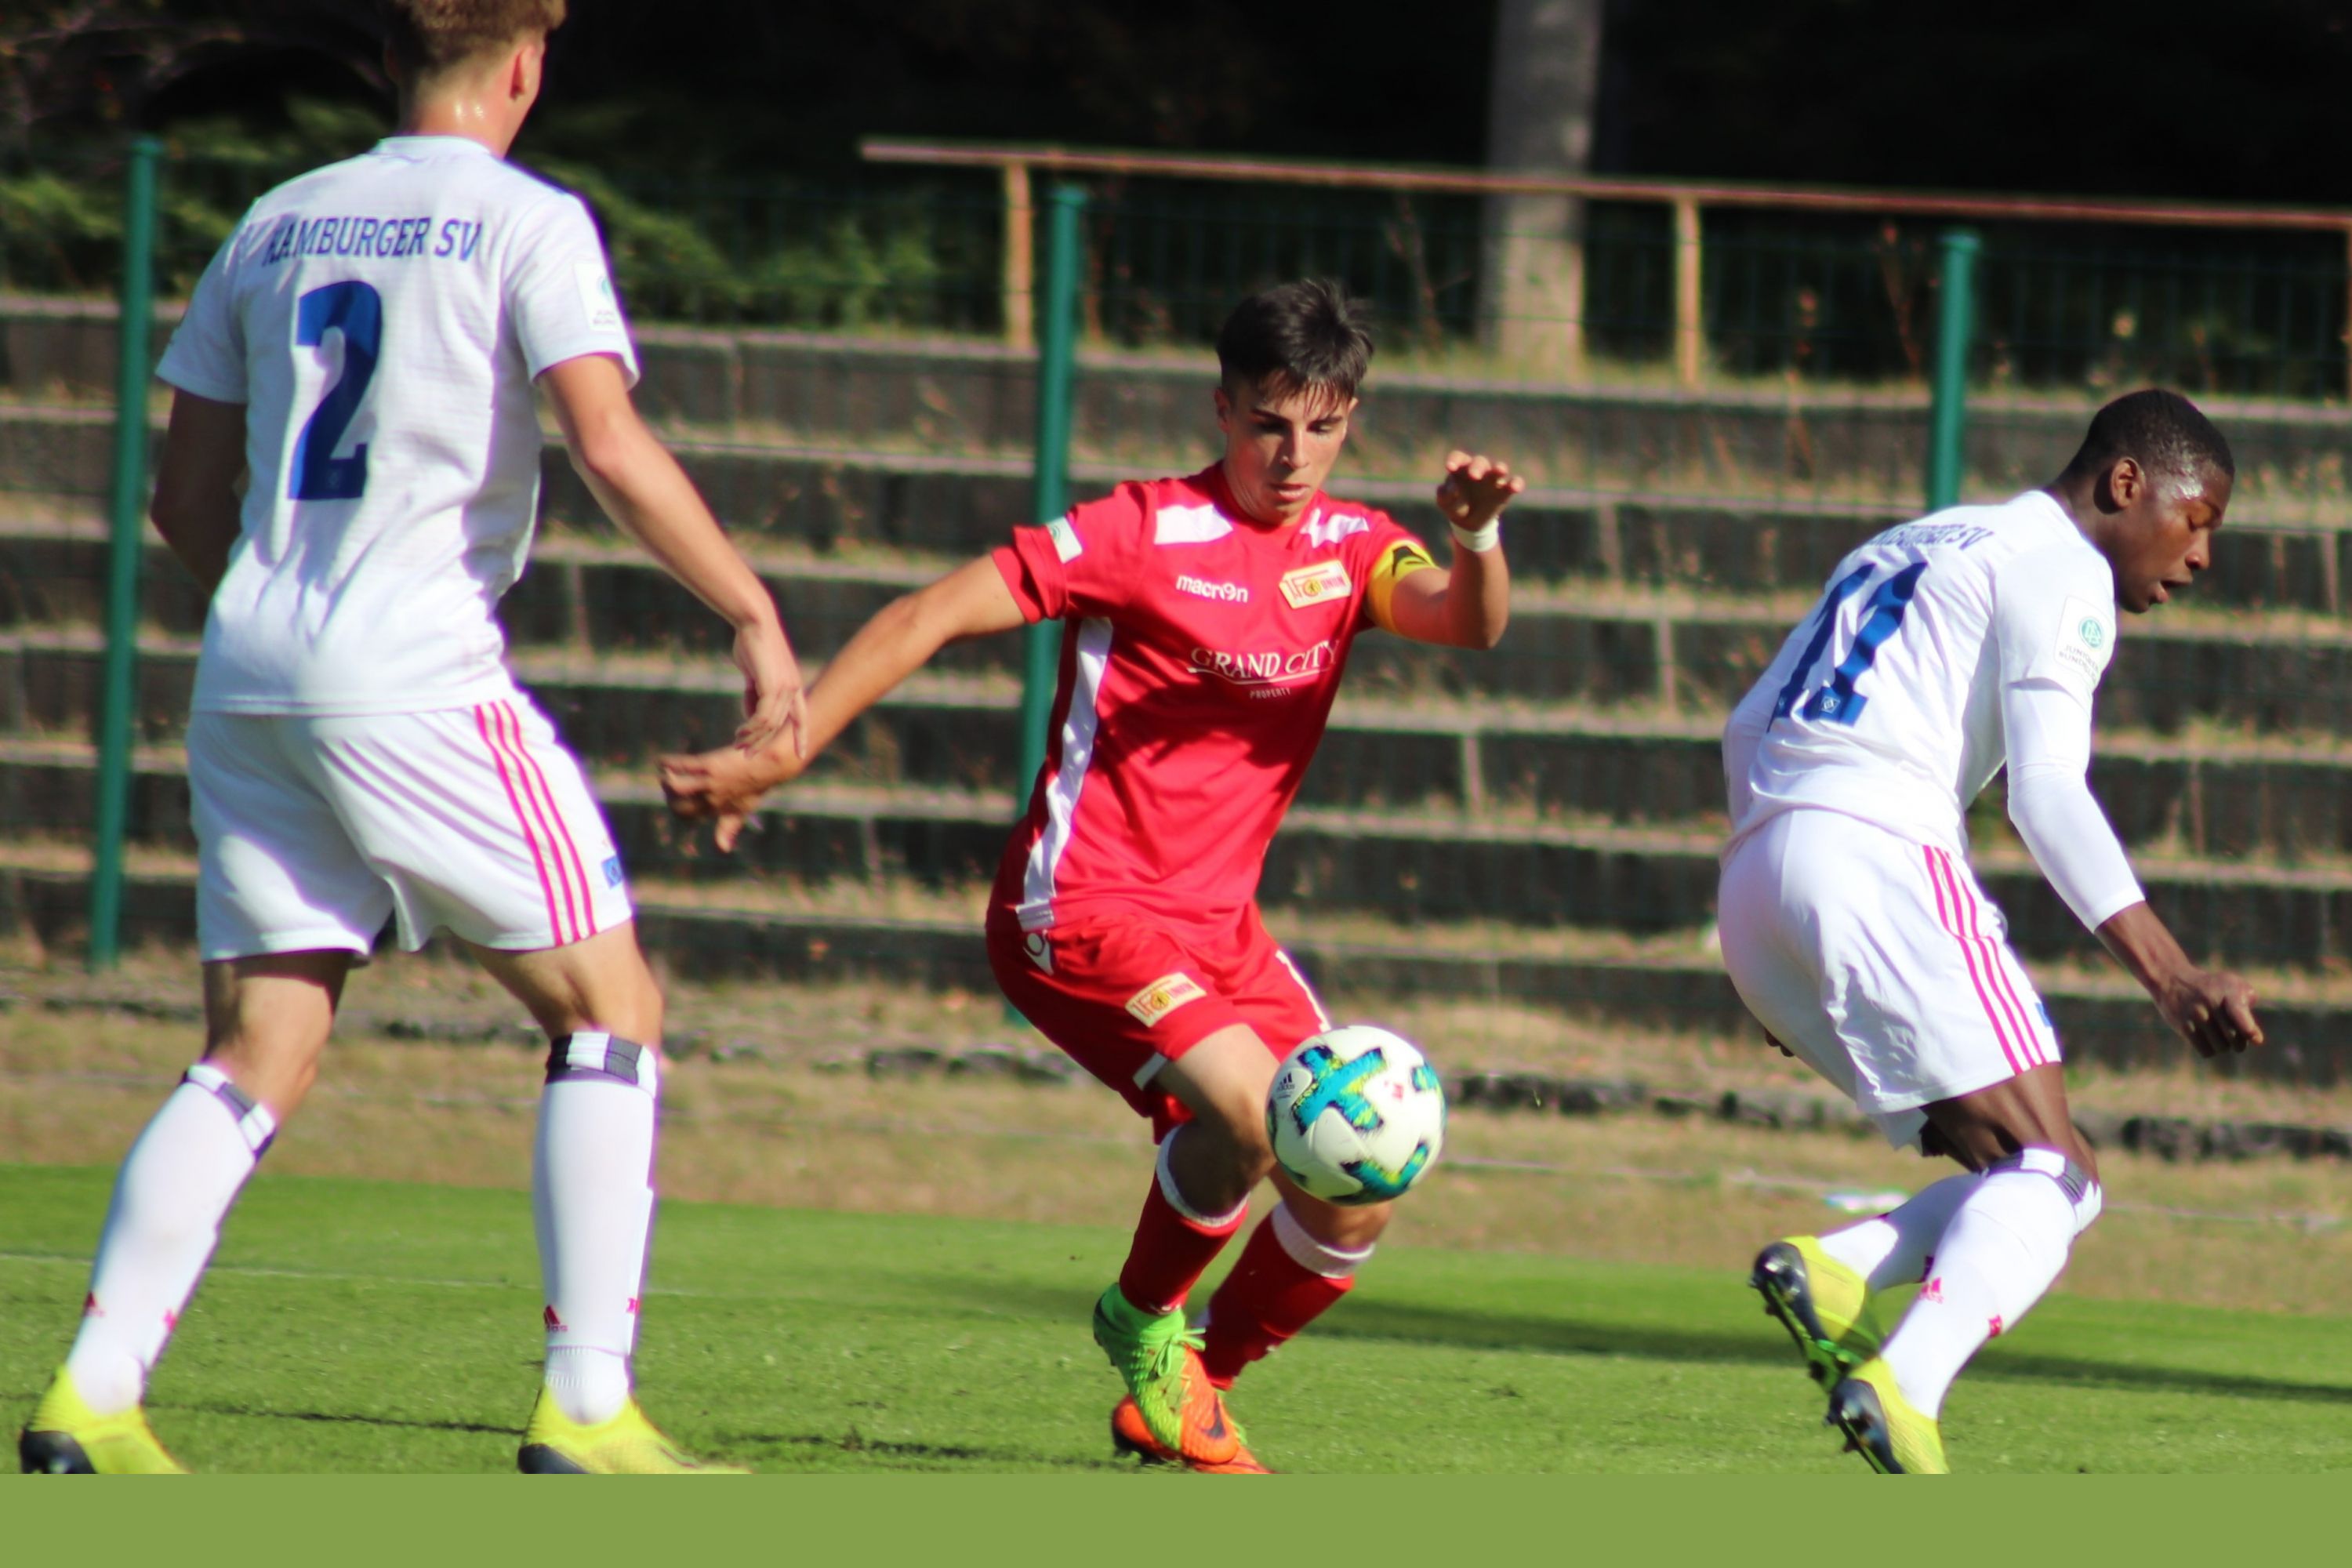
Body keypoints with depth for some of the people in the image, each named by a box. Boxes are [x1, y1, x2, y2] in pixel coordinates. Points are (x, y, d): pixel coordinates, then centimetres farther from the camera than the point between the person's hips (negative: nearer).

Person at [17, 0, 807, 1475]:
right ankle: (587, 1410, -3)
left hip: (249, 681, 6)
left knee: (256, 1058, 8)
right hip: (416, 675, -6)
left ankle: (91, 1399, -3)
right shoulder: (527, 223, -1)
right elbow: (612, 445, -14)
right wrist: (755, 614, -7)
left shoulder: (281, 222, 17)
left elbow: (188, 498, 19)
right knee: (610, 1007, 4)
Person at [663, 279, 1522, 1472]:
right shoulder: (1146, 534, -10)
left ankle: (1184, 1396, 22)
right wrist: (776, 754, -19)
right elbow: (930, 617, -12)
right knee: (1251, 1110, -30)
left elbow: (1467, 624, -12)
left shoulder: (1347, 548, 7)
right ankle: (1144, 1321, -2)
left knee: (1353, 1203, -1)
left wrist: (1476, 538, -36)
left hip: (1219, 928, 7)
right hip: (1084, 912, -7)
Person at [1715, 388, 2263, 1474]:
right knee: (2052, 1172, -12)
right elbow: (2047, 792, -11)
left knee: (2039, 1183, 9)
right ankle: (1903, 1389, -34)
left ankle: (1829, 1273, -15)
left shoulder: (1915, 547, 29)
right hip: (1879, 849, -8)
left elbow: (1750, 729, 27)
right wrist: (2174, 980, -19)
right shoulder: (2061, 568, 2)